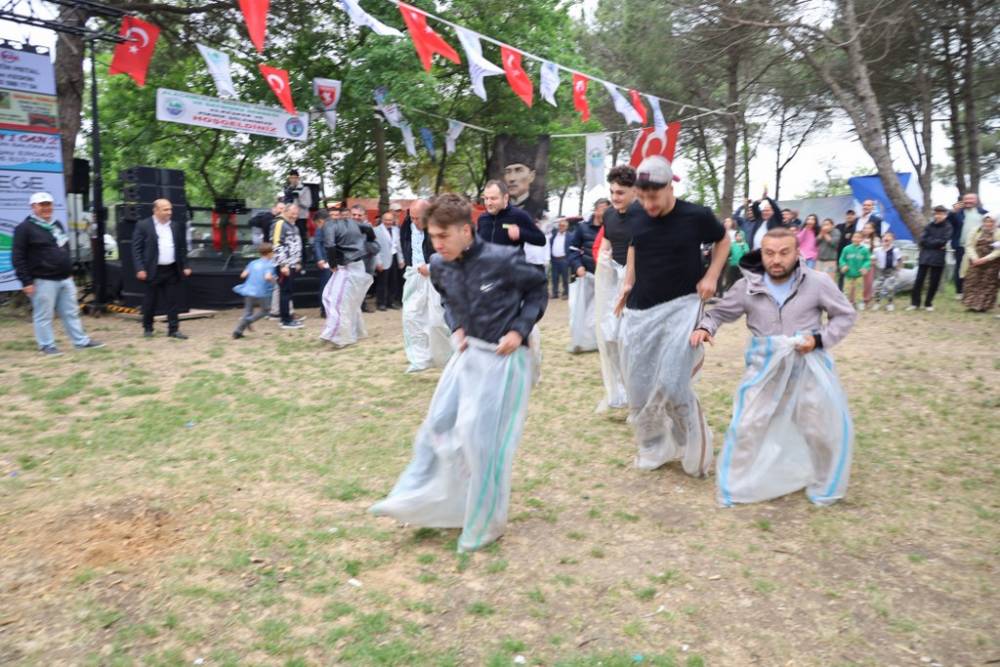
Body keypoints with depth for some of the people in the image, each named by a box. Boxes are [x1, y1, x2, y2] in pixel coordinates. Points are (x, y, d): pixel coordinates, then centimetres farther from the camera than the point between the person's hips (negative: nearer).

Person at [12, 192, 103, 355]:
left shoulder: (57, 225, 15)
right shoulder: (25, 228, -9)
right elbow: (18, 257, -12)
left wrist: (69, 272, 20)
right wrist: (26, 281, -16)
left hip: (65, 279, 7)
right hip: (43, 281, -7)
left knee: (71, 312, 12)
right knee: (44, 315, 1)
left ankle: (81, 341, 17)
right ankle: (47, 345, 11)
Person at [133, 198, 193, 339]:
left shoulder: (176, 226, 10)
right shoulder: (143, 225, -3)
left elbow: (182, 248, 14)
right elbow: (136, 249, -5)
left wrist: (185, 266, 7)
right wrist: (140, 269, -13)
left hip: (173, 270, 3)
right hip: (153, 270, -3)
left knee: (174, 301, 3)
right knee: (150, 302, 7)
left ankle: (173, 329, 9)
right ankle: (147, 328, 22)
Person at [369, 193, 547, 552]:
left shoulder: (503, 260, -21)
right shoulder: (439, 266, -5)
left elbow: (537, 290, -5)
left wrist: (519, 331, -15)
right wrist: (457, 327, 0)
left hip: (504, 357, -6)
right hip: (470, 351, 6)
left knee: (483, 436, -2)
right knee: (440, 422, 9)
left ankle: (485, 523, 18)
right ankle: (416, 500, 25)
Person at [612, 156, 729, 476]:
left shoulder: (696, 216, -10)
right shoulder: (638, 221, 0)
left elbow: (723, 240, 9)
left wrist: (711, 276, -4)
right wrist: (628, 283, 10)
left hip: (681, 306, -4)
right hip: (640, 311, 5)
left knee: (671, 384, -15)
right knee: (639, 387, 6)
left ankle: (695, 447, 10)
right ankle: (653, 448, 27)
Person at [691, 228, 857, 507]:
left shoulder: (818, 282, -11)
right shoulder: (747, 286, -7)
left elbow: (845, 315, 0)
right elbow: (720, 312, 5)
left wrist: (820, 339, -15)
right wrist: (704, 327, -15)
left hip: (808, 366, 0)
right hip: (765, 367, 1)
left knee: (826, 429, 9)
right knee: (746, 428, 4)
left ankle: (825, 485, 35)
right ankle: (734, 487, 22)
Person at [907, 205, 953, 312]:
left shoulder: (948, 227, 1)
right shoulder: (929, 225, 7)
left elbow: (943, 241, -12)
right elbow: (921, 241, -3)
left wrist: (929, 242, -7)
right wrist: (936, 243, -8)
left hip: (938, 258, -1)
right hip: (925, 256, 2)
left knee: (934, 282, 4)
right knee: (919, 280, -1)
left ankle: (928, 303, 15)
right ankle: (914, 302, 5)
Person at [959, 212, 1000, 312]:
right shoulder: (974, 231, 5)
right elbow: (969, 246, -1)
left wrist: (985, 259, -18)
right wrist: (974, 258, -16)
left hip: (991, 264, -1)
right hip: (975, 262, 1)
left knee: (987, 285, 1)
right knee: (972, 283, -1)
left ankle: (983, 305, 7)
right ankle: (972, 304, 5)